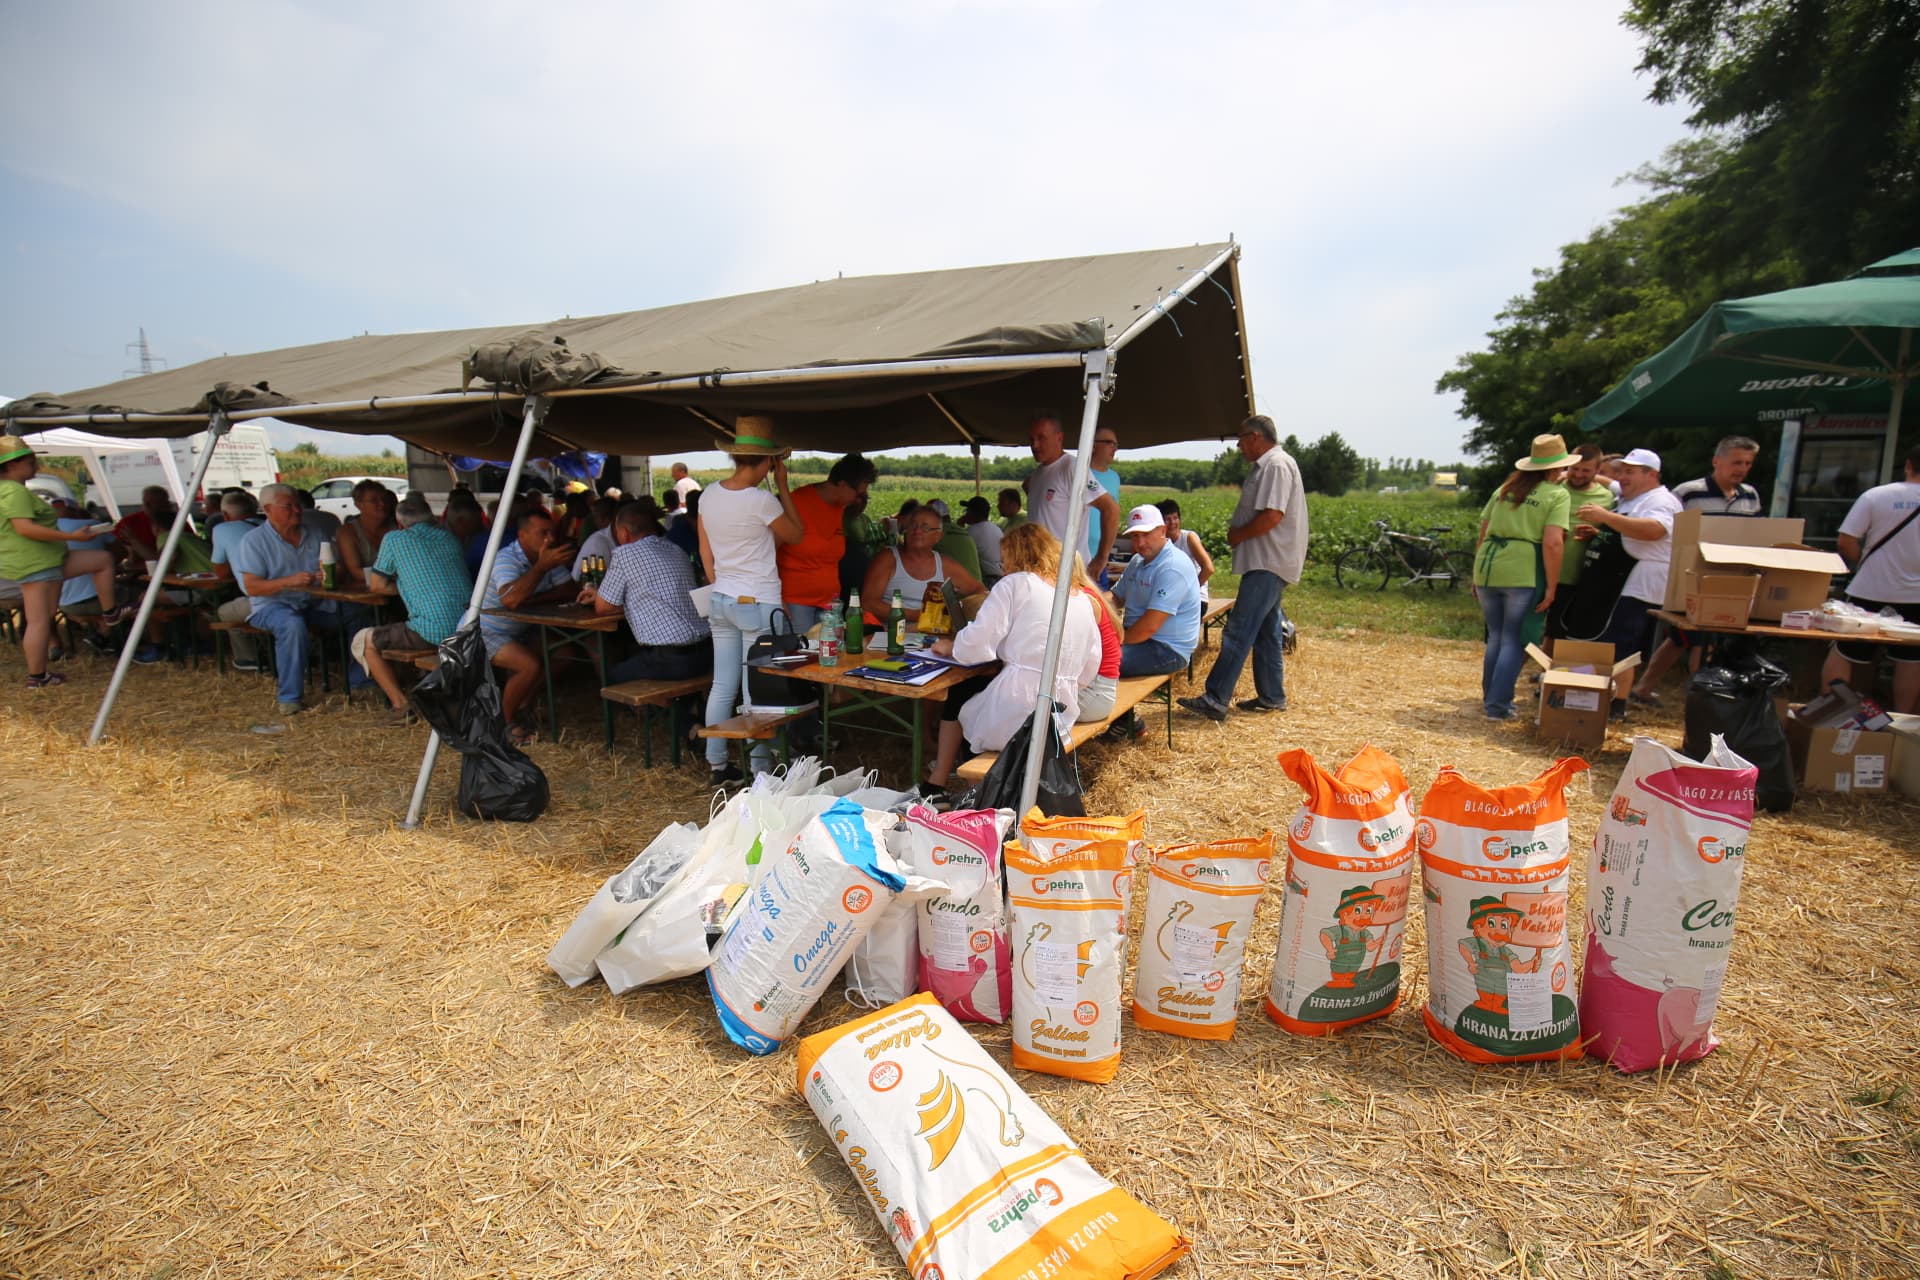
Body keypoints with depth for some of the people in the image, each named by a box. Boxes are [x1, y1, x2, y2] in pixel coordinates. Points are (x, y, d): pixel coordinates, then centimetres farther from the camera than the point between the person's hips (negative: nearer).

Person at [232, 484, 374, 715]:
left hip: (314, 604, 5)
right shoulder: (254, 540, -2)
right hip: (272, 604, -5)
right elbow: (251, 587, -10)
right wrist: (289, 581, -26)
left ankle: (359, 679, -3)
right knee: (293, 624, -38)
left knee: (356, 614, -17)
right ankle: (290, 699, -32)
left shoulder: (313, 536, 13)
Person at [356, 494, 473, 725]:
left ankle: (401, 705, 10)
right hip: (468, 629, 6)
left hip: (432, 632, -6)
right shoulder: (450, 538, 17)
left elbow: (377, 585, 10)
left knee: (365, 641, 19)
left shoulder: (394, 539, 4)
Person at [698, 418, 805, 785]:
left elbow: (705, 551, 13)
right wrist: (782, 485, 2)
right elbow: (796, 535, -1)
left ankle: (717, 764, 20)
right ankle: (759, 770, 9)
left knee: (722, 686, 12)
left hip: (720, 601, 7)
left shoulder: (709, 495, 4)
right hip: (758, 604, -7)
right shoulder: (762, 501, -17)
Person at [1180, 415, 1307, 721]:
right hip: (1265, 561, 11)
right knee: (1265, 632, 15)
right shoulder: (1265, 466, 20)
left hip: (1268, 563, -11)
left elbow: (1272, 516, -24)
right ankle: (1272, 697, 23)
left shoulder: (1277, 465, -14)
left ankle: (1215, 699, -16)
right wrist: (1237, 530, 5)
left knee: (1239, 630, -14)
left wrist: (1237, 535, -11)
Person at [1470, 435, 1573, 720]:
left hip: (1487, 569, 5)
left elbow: (1482, 534, 16)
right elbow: (1552, 543, -12)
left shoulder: (1504, 489, 16)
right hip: (1524, 574, -5)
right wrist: (1551, 586, -8)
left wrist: (1477, 575, 22)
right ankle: (1499, 705, 5)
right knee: (1514, 641, 6)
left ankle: (1489, 698, 24)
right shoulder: (1557, 495, 0)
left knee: (1496, 637, 18)